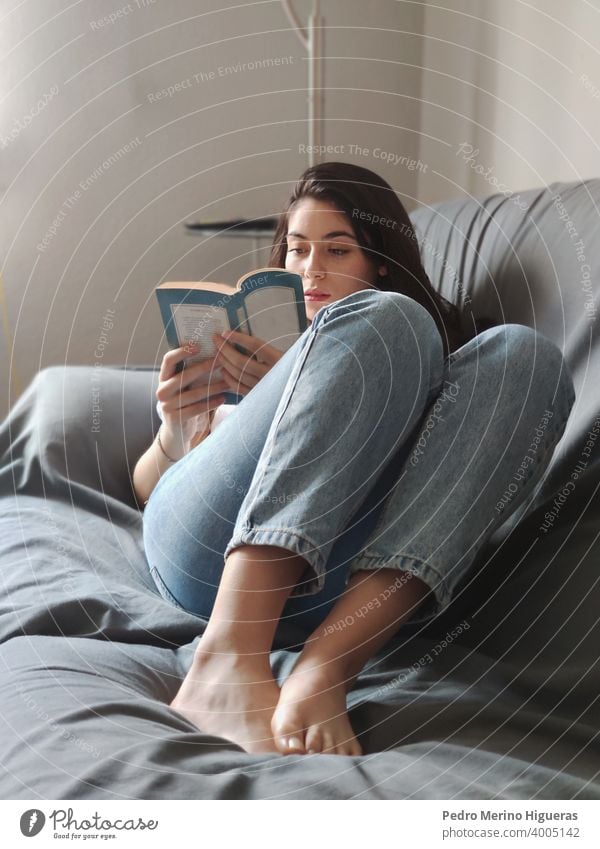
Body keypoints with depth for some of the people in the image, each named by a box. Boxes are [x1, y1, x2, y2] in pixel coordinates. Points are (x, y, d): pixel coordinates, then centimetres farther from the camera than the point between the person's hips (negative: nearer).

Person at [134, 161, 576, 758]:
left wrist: (305, 393, -4)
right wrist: (177, 429, 1)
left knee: (523, 356, -14)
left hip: (338, 587, 1)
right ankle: (229, 663, -35)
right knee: (385, 319, -15)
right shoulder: (251, 339, 31)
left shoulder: (442, 335, 29)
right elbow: (146, 486, 25)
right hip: (208, 546, 0)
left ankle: (323, 674, -31)